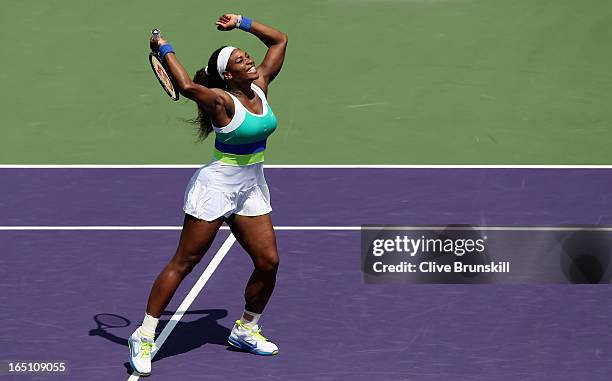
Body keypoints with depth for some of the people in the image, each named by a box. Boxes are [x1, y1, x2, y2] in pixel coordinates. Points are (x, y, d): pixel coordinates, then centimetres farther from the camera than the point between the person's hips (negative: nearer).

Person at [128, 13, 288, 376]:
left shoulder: (261, 86, 1)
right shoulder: (222, 100, -19)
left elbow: (280, 40, 10)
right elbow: (188, 86, -40)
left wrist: (242, 23, 6)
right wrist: (165, 50, -27)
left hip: (251, 188, 7)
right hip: (216, 186, -7)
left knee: (268, 262, 2)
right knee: (183, 263, -2)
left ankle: (246, 329, 24)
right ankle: (144, 336, 5)